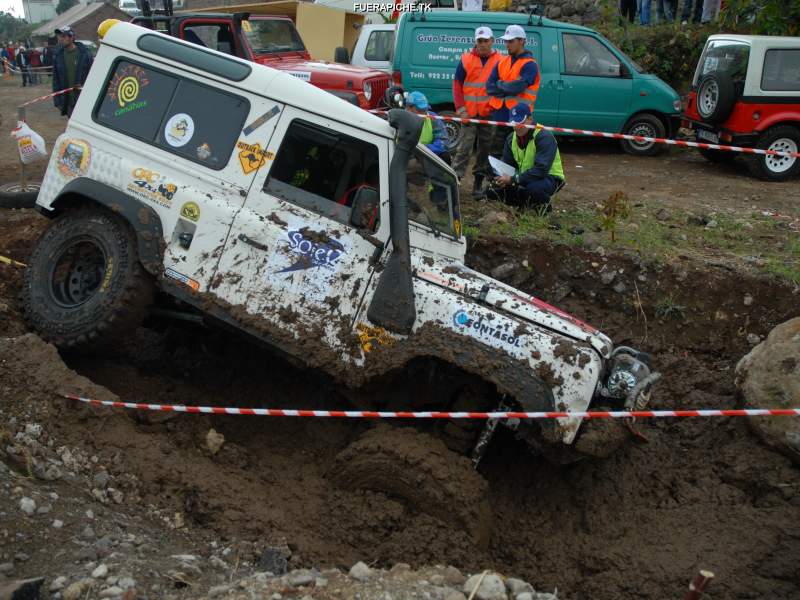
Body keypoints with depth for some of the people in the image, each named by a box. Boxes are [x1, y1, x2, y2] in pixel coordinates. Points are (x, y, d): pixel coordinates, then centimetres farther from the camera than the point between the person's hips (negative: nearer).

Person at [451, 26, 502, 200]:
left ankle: (478, 183, 19)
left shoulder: (500, 61, 4)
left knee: (486, 148, 9)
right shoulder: (466, 59, 1)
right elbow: (457, 85, 1)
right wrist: (461, 109, -8)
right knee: (465, 148, -7)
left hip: (489, 114, 2)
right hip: (469, 113, -2)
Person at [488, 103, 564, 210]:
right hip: (524, 178, 7)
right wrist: (502, 178, -19)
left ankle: (543, 206, -5)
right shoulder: (512, 138, 3)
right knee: (493, 190, -10)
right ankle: (526, 204, 13)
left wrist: (513, 179, -35)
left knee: (534, 188, -41)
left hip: (548, 177, -7)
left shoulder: (544, 137, -21)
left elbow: (541, 170, -29)